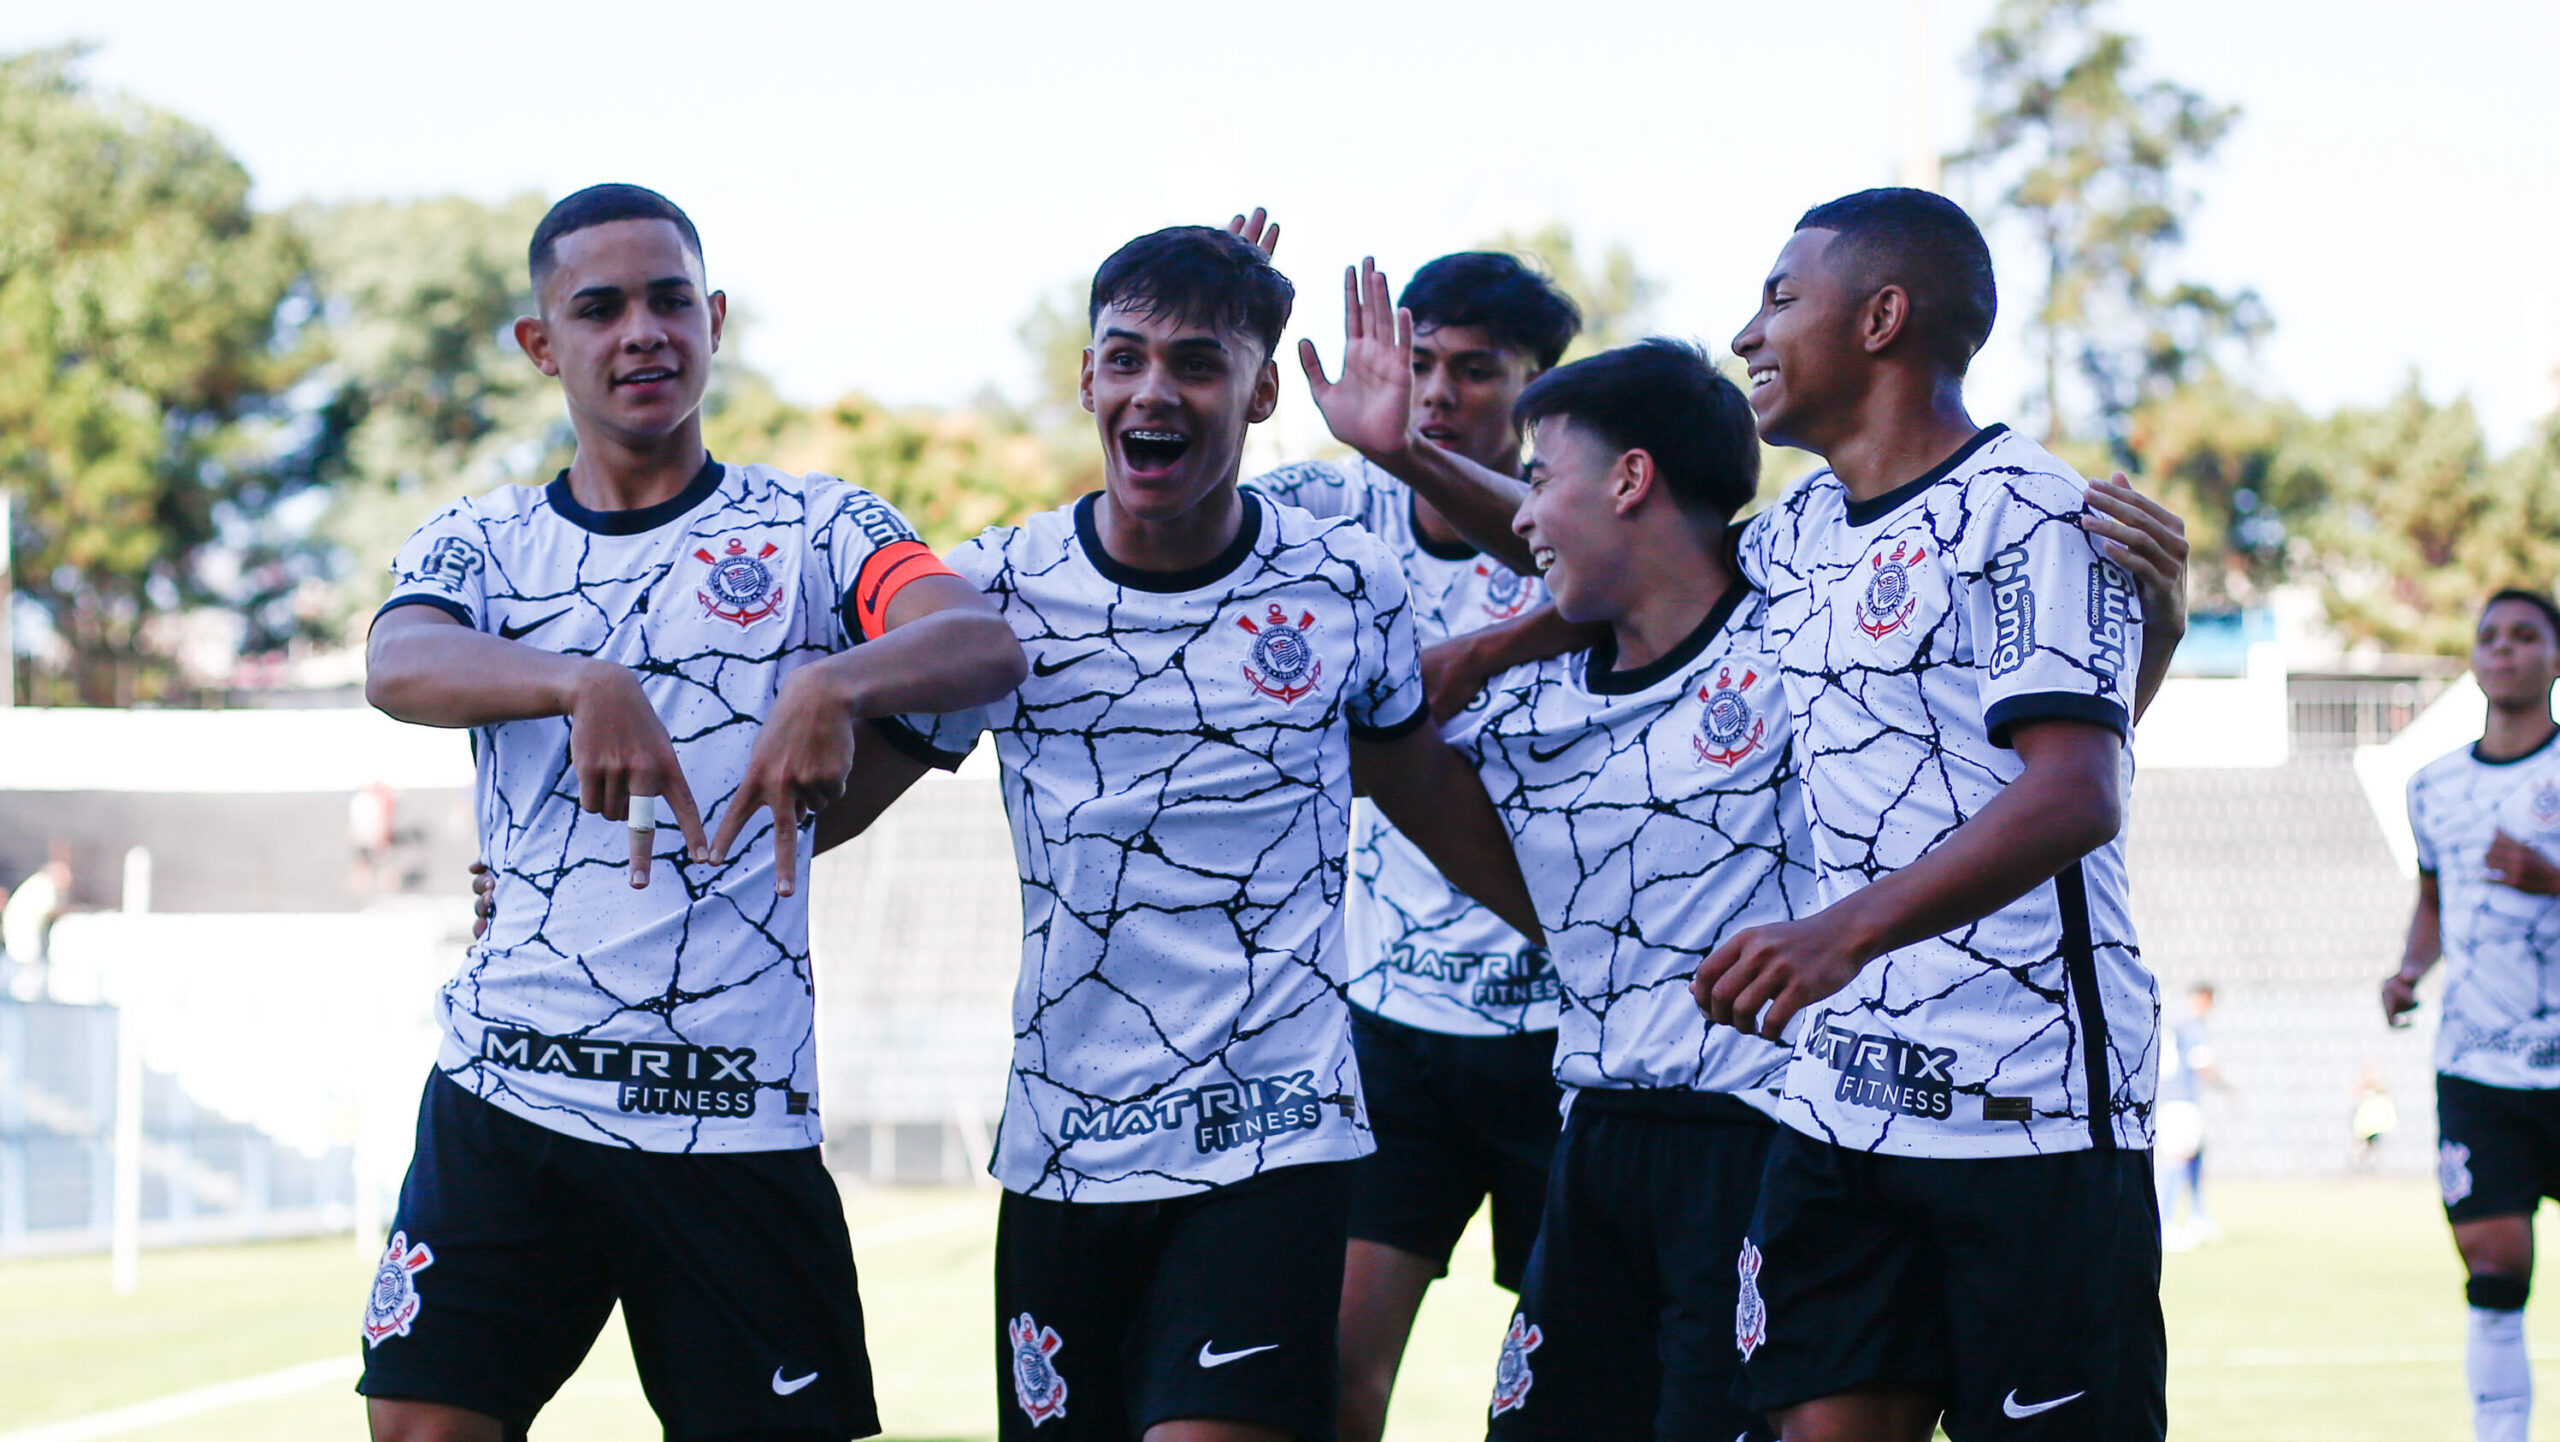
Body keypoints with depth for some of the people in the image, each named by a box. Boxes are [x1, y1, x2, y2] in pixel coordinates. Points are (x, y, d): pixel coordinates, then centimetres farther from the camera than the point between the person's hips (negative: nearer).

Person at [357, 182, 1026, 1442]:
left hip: (735, 1115, -1)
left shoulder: (814, 528, 7)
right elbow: (395, 666, -12)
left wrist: (836, 684, -34)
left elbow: (985, 644, -12)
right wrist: (585, 686, -32)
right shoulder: (482, 542, 11)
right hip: (506, 1097, 1)